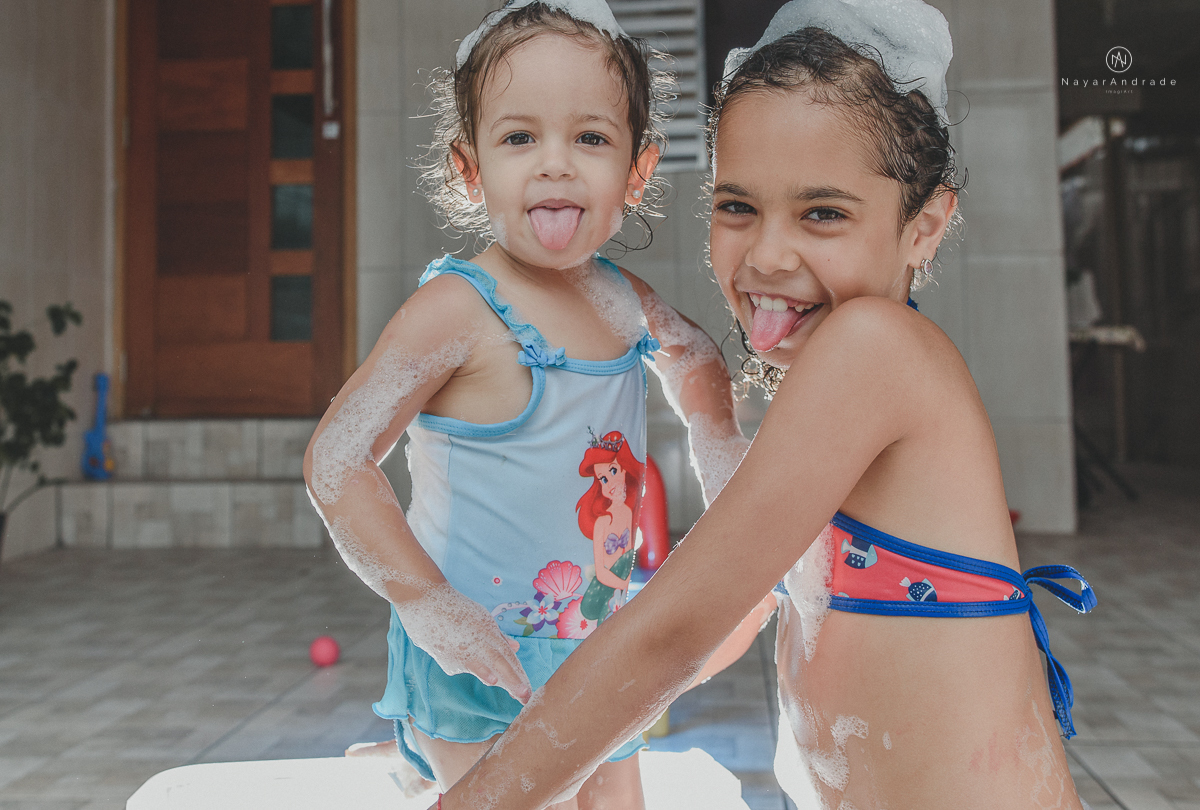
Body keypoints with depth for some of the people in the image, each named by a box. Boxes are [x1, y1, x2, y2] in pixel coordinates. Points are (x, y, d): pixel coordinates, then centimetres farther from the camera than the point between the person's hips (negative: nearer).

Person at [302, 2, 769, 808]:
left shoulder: (621, 299, -2)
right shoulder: (457, 309, -22)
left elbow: (698, 358, 20)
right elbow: (336, 461, -24)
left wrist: (724, 452, 12)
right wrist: (428, 605, -24)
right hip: (481, 663, -6)